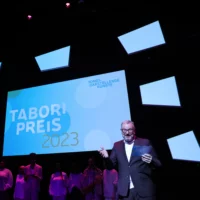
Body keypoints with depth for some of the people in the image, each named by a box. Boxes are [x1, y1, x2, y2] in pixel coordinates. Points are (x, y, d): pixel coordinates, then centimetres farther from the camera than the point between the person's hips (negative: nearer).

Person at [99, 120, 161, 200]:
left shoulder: (145, 142, 1)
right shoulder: (117, 145, 9)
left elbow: (158, 164, 0)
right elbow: (112, 164, 8)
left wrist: (151, 160, -22)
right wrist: (106, 157, -13)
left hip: (144, 189, -2)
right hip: (125, 190, 2)